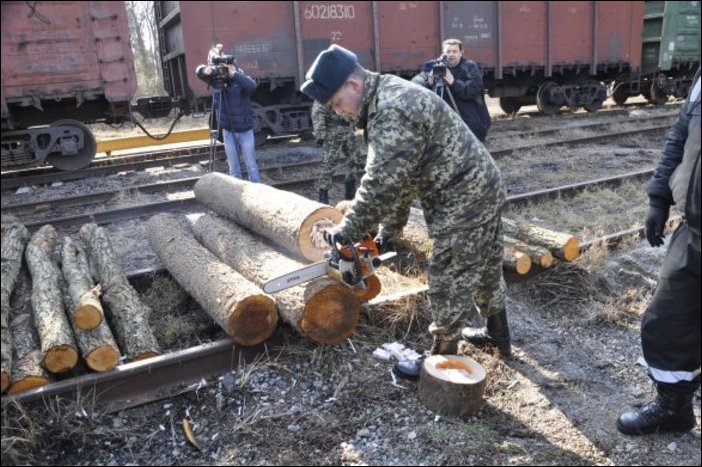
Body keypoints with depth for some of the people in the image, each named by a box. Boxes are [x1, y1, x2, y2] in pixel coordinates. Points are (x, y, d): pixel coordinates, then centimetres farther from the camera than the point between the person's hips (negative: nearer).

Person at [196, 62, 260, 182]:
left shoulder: (241, 78, -11)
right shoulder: (217, 79, -1)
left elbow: (252, 86, -31)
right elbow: (199, 71, 4)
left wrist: (234, 74, -41)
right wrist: (205, 70, -19)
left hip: (245, 130, -3)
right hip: (227, 131, 3)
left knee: (251, 167, 4)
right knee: (233, 169, 10)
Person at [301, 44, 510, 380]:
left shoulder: (392, 111, -24)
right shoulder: (390, 100, 10)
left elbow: (382, 184, -26)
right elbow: (400, 179, 12)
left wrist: (347, 231, -14)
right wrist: (388, 231, 12)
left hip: (463, 202, -10)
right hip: (482, 190, 10)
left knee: (449, 283, 2)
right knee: (486, 268, 23)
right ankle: (499, 335, 42)